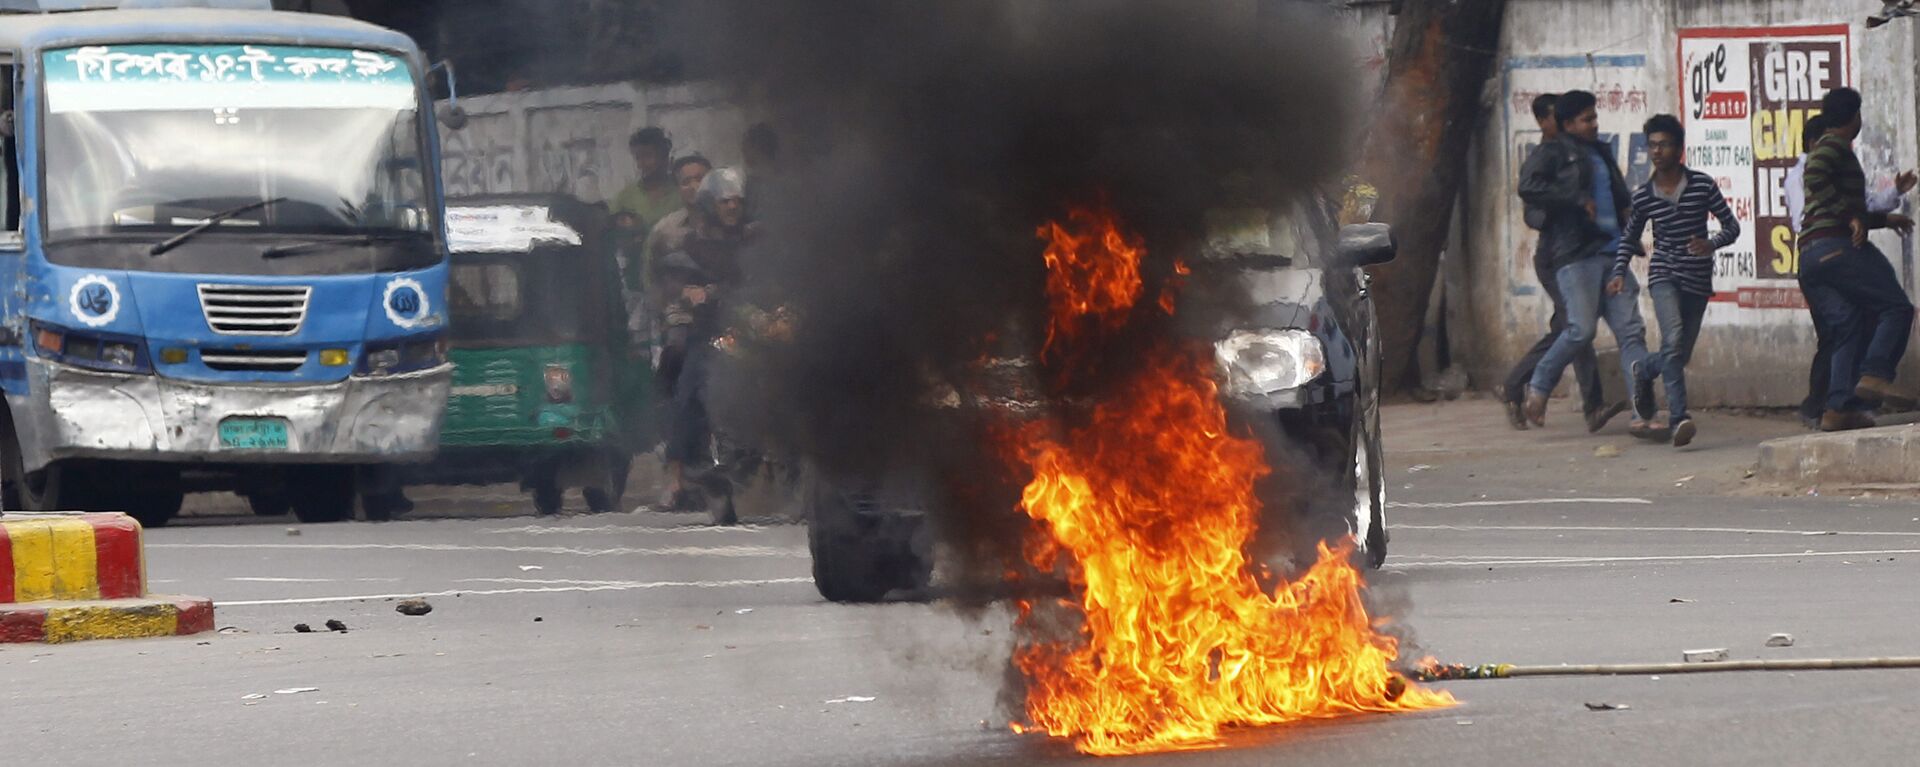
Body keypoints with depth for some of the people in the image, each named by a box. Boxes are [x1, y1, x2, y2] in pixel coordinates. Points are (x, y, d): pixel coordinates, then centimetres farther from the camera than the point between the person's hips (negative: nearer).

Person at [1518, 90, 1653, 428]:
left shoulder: (1601, 154, 24)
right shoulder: (1553, 154, 4)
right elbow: (1528, 186, -15)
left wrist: (1629, 230, 17)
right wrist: (1578, 200, -15)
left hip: (1611, 252, 7)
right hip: (1575, 255, -7)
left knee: (1632, 330, -5)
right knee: (1582, 328, -17)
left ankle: (1643, 413, -12)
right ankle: (1539, 387, 5)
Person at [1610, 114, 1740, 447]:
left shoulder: (1702, 186, -4)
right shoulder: (1644, 196, 1)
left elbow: (1731, 225, 1)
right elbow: (1630, 238, 15)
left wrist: (1712, 244, -20)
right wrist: (1619, 273, 1)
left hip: (1698, 278, 1)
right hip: (1664, 274, -1)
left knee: (1680, 354, 8)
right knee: (1673, 338, -24)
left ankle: (1643, 374, 43)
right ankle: (1679, 418, -30)